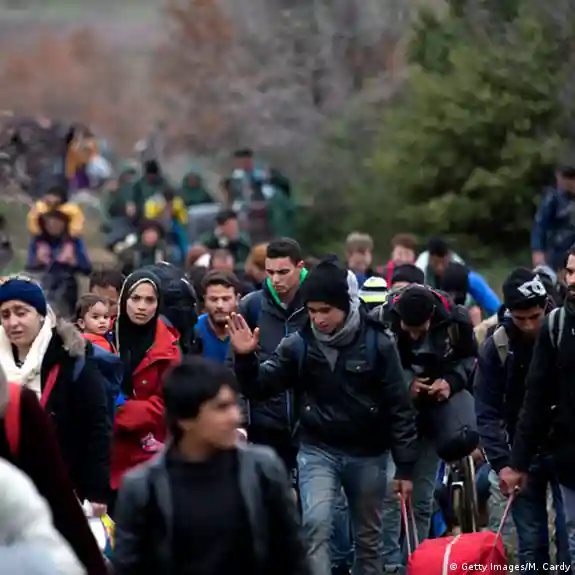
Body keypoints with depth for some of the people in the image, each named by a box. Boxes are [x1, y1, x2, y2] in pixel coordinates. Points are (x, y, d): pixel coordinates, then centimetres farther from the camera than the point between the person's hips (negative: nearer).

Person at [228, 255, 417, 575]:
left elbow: (399, 406, -7)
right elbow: (261, 387, -2)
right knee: (316, 524, -20)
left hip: (368, 453, 0)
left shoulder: (377, 343, -11)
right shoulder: (299, 345, -6)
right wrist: (246, 359, -23)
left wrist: (405, 467, -7)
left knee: (369, 539, 12)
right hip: (318, 450, 0)